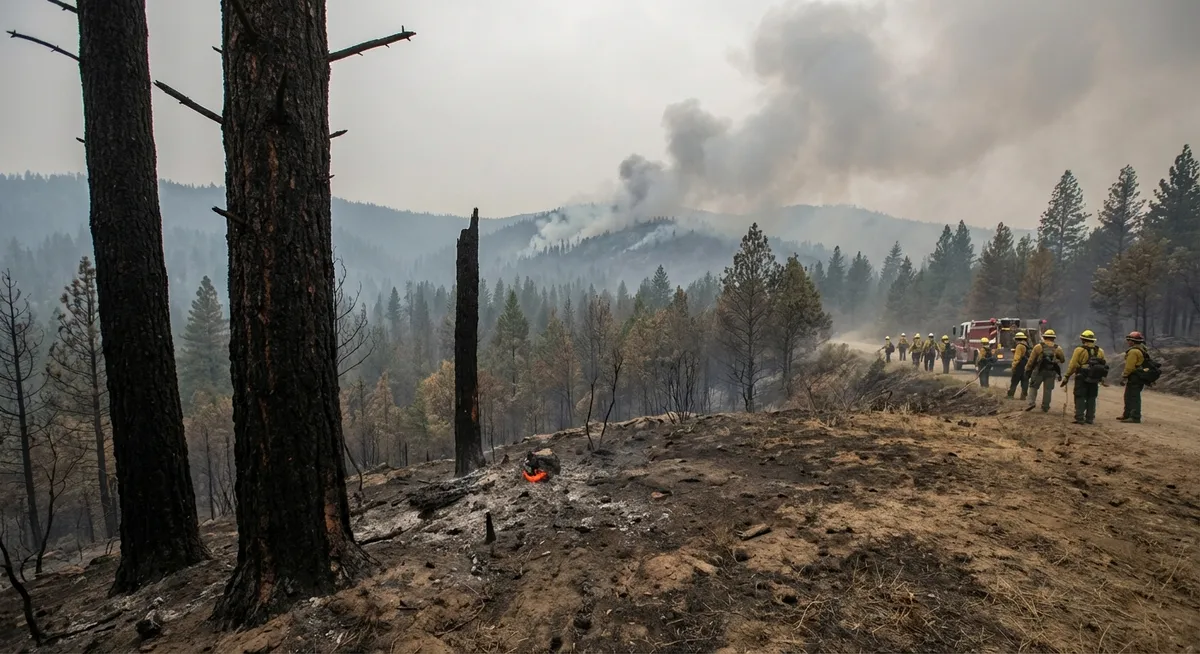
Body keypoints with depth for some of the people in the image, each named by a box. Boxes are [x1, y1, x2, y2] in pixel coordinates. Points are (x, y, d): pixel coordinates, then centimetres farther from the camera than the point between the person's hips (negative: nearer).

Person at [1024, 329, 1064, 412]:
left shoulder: (1038, 347, -5)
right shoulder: (1058, 349, 2)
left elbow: (1031, 360, -5)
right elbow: (1063, 360, 14)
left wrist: (1027, 370, 2)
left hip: (1039, 371, -2)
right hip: (1051, 372, 2)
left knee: (1033, 387, 9)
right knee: (1048, 389, 9)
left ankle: (1032, 402, -7)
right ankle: (1045, 407, 13)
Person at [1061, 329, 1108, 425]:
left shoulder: (1079, 350, -10)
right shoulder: (1100, 351, 7)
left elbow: (1072, 365, -12)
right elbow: (1103, 365, 9)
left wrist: (1066, 377, -8)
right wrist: (1102, 377, 20)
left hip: (1082, 378, -5)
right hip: (1094, 379, 5)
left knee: (1080, 399, -2)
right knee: (1091, 399, 12)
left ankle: (1080, 418, -5)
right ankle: (1090, 419, 15)